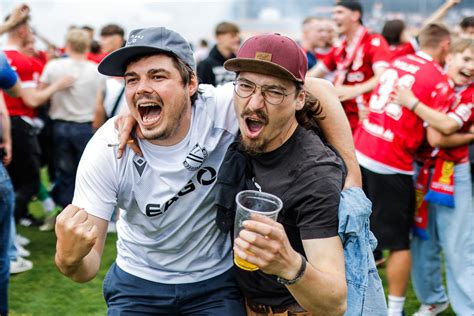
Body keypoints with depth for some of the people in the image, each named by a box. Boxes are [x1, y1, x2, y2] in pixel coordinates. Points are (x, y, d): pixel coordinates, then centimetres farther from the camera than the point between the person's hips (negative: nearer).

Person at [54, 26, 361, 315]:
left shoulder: (221, 109, -24)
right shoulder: (106, 151, -21)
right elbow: (89, 265, -18)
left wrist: (351, 175, -24)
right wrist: (69, 258, -42)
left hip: (217, 280, 0)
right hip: (138, 283, 1)